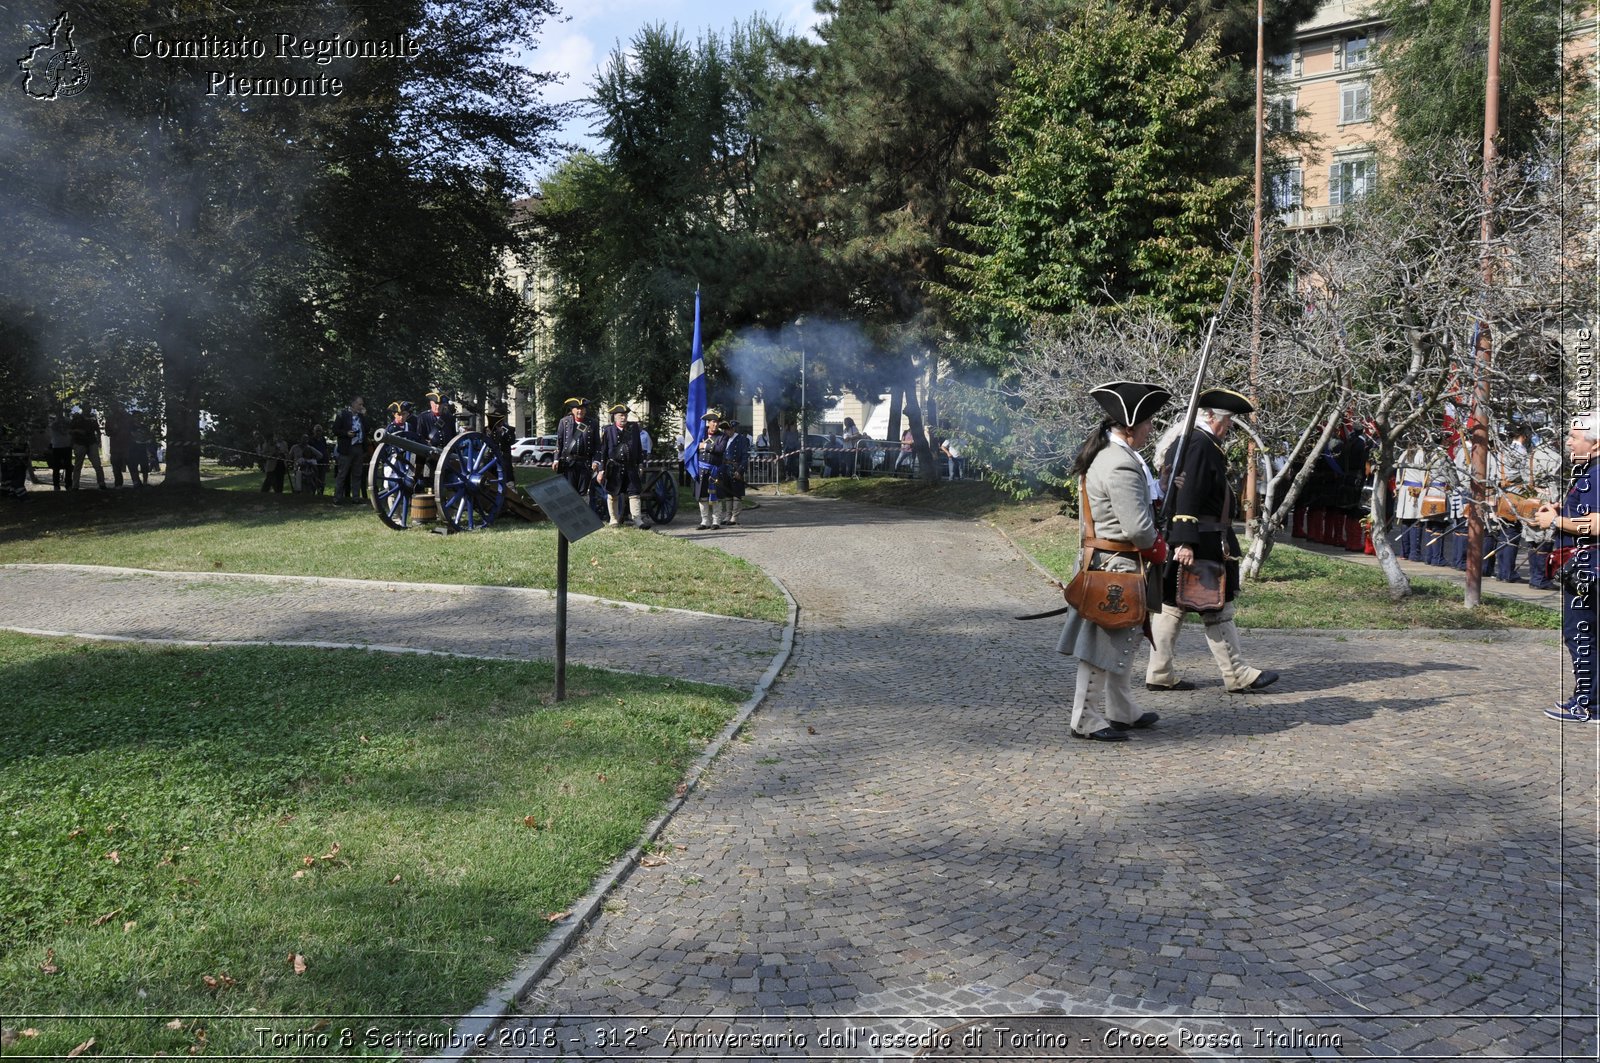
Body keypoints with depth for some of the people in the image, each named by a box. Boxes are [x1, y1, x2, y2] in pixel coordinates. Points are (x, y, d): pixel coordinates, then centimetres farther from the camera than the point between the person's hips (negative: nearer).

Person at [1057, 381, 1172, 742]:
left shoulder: (1103, 454, 10)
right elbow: (1138, 529, -25)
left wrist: (1150, 540, 7)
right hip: (1116, 565, -11)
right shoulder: (1121, 466, -23)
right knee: (1104, 644, -1)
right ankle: (1087, 720, 8)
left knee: (1120, 641, 20)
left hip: (1098, 557, 11)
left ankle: (1122, 712, 33)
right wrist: (1154, 545, -4)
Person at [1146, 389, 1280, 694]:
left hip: (1187, 539, 11)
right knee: (1217, 607, -1)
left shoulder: (1188, 440, 17)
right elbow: (1186, 496, -24)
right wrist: (1184, 542, -27)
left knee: (1172, 605, 10)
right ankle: (1238, 675, 8)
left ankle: (1160, 674, 14)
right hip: (1197, 541, -10)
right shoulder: (1199, 444, -16)